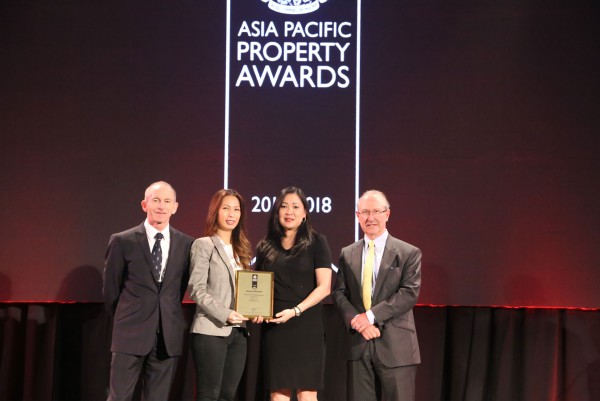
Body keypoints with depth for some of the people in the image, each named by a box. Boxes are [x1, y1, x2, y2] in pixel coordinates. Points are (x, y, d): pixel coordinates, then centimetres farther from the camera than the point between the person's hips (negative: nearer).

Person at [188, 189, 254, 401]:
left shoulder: (242, 249, 17)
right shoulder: (203, 245, -2)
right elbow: (196, 289, -10)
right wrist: (224, 314, -19)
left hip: (238, 332, 6)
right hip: (211, 331, -6)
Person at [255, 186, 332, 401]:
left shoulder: (316, 242, 2)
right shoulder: (265, 247, 11)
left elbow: (324, 286, -5)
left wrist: (295, 311, -16)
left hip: (306, 326, -3)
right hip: (273, 327, 3)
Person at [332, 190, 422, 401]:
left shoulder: (408, 253, 1)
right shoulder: (347, 254, 13)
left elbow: (410, 293, -9)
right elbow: (339, 293, 7)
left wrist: (371, 316, -15)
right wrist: (355, 319, -12)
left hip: (395, 344, -3)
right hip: (359, 343, 3)